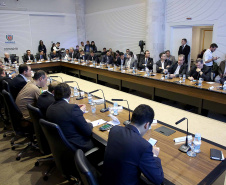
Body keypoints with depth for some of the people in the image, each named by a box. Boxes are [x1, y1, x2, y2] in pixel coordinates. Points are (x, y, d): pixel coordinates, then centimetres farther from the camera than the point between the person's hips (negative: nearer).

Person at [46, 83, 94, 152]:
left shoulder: (49, 108, -2)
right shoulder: (72, 108, -24)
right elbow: (88, 131, -19)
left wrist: (79, 111, 18)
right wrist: (89, 124, 3)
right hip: (76, 146, -7)